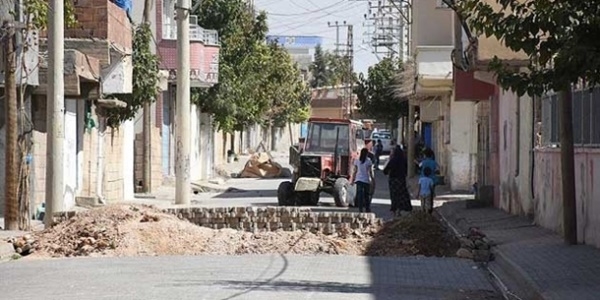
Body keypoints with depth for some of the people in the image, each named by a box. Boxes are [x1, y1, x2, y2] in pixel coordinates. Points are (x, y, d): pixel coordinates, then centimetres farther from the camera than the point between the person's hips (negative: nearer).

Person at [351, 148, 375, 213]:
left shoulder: (357, 161, 2)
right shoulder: (368, 161, -5)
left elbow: (354, 171, 5)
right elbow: (370, 172, -5)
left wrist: (352, 180, 12)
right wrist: (373, 180, 3)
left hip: (358, 180, 2)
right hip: (366, 180, -2)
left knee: (359, 195, 0)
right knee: (367, 195, 10)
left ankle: (360, 209, -6)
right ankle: (367, 209, 15)